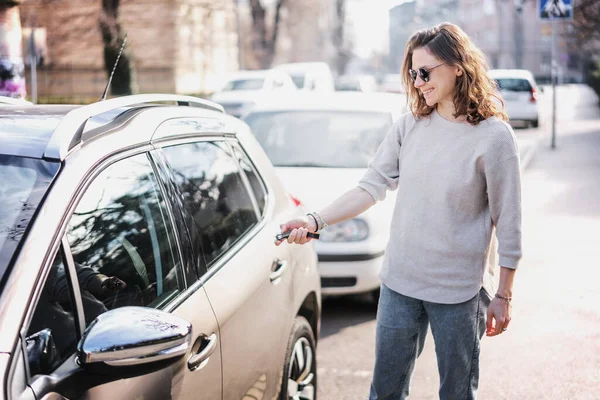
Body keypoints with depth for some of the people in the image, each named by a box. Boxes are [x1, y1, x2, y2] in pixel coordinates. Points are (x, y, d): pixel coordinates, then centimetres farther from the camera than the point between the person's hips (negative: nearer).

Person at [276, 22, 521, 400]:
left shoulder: (494, 136, -11)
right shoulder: (410, 126, 2)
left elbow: (507, 223, -7)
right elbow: (372, 187, 0)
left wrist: (503, 296, -6)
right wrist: (314, 221, -13)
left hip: (460, 290, -4)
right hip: (400, 283, 4)